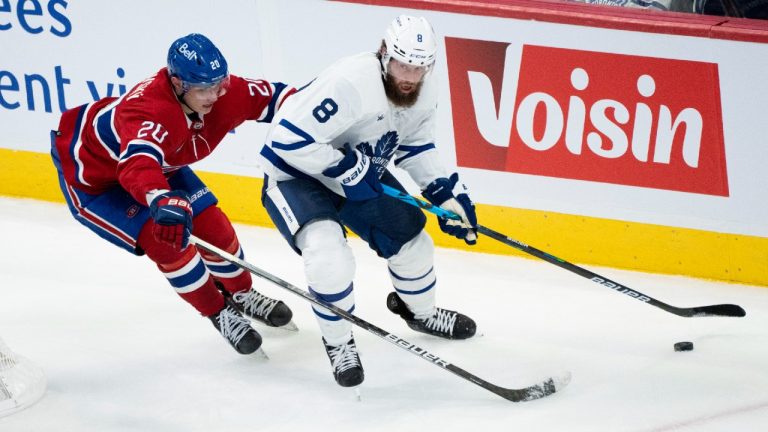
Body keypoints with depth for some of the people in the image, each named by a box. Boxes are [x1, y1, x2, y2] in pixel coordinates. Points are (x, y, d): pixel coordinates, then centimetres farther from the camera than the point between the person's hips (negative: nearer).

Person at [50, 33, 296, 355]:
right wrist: (164, 202, -81)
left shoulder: (221, 92, -23)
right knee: (166, 240, -19)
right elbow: (138, 165, -63)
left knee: (210, 224, 4)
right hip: (90, 177, -7)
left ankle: (240, 295, 33)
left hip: (157, 162, 7)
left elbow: (272, 96, -12)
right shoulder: (148, 111, -45)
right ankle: (219, 314, 4)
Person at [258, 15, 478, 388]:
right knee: (329, 255, -28)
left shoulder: (423, 94, -10)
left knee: (410, 240, 11)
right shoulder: (350, 82, -37)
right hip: (296, 173, -8)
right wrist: (347, 170, -32)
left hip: (362, 172, 8)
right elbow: (287, 137, -37)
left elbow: (416, 147, 9)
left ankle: (421, 312, 43)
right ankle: (338, 342, -3)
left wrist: (447, 193, -2)